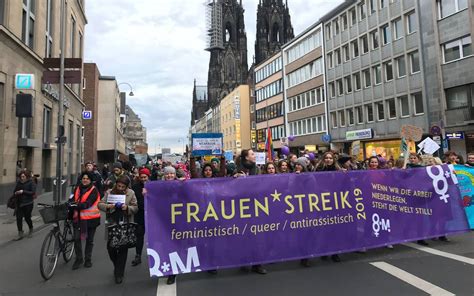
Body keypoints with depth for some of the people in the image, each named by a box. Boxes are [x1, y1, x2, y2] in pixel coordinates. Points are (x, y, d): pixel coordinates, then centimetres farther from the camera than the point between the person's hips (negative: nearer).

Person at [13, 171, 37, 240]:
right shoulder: (19, 183, 6)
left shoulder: (31, 183, -6)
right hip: (19, 203, 4)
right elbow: (14, 191, 16)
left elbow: (33, 192, -14)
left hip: (28, 204, -4)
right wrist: (16, 193, -7)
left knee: (27, 218, 4)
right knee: (19, 218, -2)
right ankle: (20, 233, 7)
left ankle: (31, 230, 30)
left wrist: (23, 191, -21)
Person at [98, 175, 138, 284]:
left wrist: (127, 208, -20)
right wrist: (107, 206, -18)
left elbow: (135, 208, 0)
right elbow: (100, 204, 2)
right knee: (110, 247, 4)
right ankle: (117, 267, 34)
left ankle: (119, 274, 17)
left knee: (123, 249, 2)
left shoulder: (131, 193, 0)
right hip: (112, 224, 2)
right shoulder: (109, 192, 4)